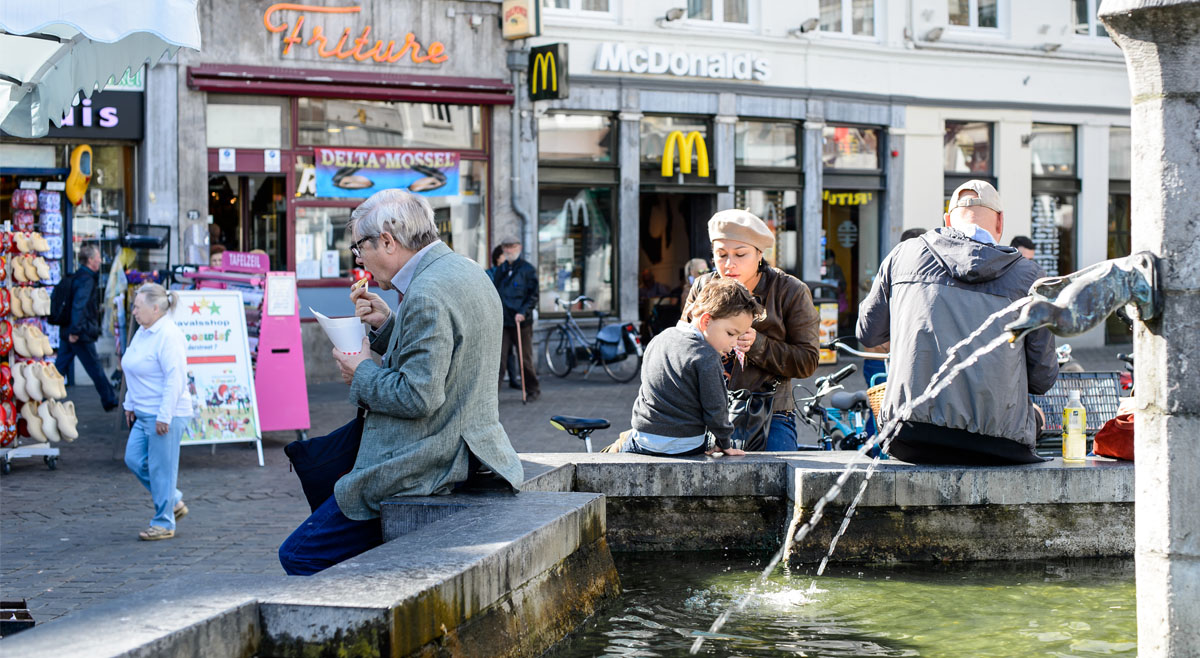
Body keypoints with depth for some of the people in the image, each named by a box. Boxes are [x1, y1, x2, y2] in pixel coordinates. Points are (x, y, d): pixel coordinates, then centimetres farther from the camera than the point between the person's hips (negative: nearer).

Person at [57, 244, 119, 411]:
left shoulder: (76, 277, 15)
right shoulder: (87, 280, -16)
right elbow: (78, 305, -26)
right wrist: (75, 331, -28)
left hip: (68, 333, 9)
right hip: (82, 335, -9)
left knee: (60, 367, 9)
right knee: (95, 368, 3)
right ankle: (110, 401, 15)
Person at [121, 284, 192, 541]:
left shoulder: (168, 336, -19)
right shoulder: (142, 333, 12)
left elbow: (175, 380, -22)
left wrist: (164, 416, -23)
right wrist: (130, 404, 20)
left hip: (165, 416, -10)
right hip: (144, 414, 10)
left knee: (161, 468, -2)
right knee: (134, 459, 10)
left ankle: (164, 523, 9)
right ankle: (174, 503, 23)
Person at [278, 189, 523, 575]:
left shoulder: (426, 295, -21)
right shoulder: (467, 272, 11)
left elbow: (418, 395, -24)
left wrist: (363, 374, -8)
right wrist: (388, 325, 9)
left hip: (428, 468, -11)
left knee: (299, 556, -4)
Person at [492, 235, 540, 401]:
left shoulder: (527, 269, -2)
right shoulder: (500, 270, 14)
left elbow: (533, 294, -5)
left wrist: (523, 312, -16)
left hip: (521, 321, -4)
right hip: (502, 322, 4)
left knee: (525, 357, 5)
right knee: (498, 356, -7)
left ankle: (533, 389, 21)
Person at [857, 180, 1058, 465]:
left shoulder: (903, 254, 8)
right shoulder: (1028, 274, 4)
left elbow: (868, 333, 21)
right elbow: (1042, 378, 6)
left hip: (910, 442, 1)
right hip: (997, 446, -1)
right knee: (1035, 414, 32)